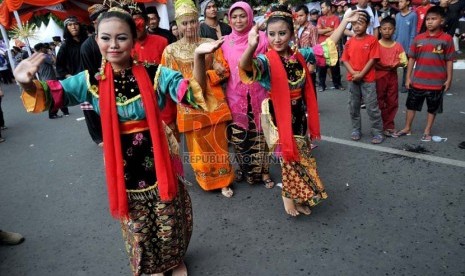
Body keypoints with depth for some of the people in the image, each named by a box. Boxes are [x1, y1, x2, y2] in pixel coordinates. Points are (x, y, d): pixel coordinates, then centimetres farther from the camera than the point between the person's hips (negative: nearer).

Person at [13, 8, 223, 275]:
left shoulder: (155, 73, -11)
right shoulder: (92, 80, -5)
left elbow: (193, 94, -22)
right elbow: (49, 94, -7)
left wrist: (198, 58, -39)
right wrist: (27, 83, -30)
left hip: (158, 158, -1)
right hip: (121, 164, 2)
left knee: (169, 219, 18)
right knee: (137, 224, 22)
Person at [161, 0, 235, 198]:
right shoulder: (171, 50, 1)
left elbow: (224, 71, 2)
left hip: (213, 102, 1)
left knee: (218, 143, 7)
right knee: (198, 146, 9)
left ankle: (223, 181, 24)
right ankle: (206, 180, 30)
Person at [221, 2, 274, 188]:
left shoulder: (261, 37, 0)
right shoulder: (226, 41, 6)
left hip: (257, 94, -2)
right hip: (235, 96, 2)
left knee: (259, 134, 5)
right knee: (238, 136, 8)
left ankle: (262, 171, 21)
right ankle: (244, 169, 29)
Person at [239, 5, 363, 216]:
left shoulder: (300, 55, 0)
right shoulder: (266, 60, -17)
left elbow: (327, 46, 12)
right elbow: (246, 67, -39)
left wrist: (345, 21, 11)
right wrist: (251, 47, -60)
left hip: (300, 116, 6)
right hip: (280, 118, -6)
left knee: (302, 156, 17)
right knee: (291, 158, 6)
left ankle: (298, 197, 38)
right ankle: (289, 196, 31)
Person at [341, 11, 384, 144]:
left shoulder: (372, 40, -5)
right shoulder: (349, 42, 6)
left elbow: (372, 60, -9)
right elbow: (345, 59, 3)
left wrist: (361, 74, -15)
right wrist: (353, 73, -12)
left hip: (368, 80, -4)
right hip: (352, 79, 4)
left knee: (372, 107, -2)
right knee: (353, 106, 11)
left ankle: (377, 132, 8)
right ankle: (356, 130, 24)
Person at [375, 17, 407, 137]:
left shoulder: (398, 46, 6)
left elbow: (404, 62, 5)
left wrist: (397, 64, -15)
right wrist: (383, 66, -20)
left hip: (392, 76, 4)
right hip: (379, 77, -3)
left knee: (392, 102, 6)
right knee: (379, 102, 2)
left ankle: (388, 126, 17)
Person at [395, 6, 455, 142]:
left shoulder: (447, 39, -6)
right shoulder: (418, 38, 0)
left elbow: (449, 61, -2)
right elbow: (412, 58, 3)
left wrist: (449, 79, -3)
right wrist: (408, 77, 1)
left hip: (436, 82, -2)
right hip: (417, 81, 2)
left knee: (433, 108, 11)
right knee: (412, 105, 12)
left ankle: (427, 132, 25)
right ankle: (407, 128, 27)